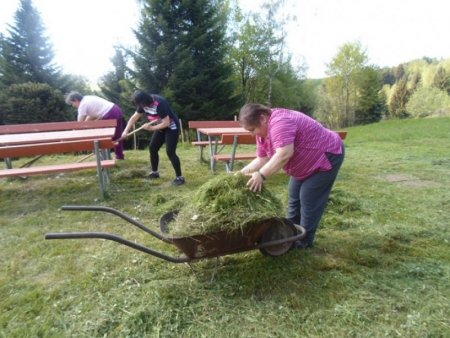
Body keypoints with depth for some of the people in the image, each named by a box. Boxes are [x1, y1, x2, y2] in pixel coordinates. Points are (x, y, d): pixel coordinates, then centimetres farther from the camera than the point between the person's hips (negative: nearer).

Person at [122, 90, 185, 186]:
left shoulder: (159, 103, -31)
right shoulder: (144, 104, -6)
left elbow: (166, 123, -30)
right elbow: (134, 117, 2)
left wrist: (151, 128, -23)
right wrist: (126, 131, -7)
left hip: (171, 127, -8)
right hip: (160, 127, 8)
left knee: (170, 152, -14)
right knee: (152, 148, 8)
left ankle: (179, 177, -6)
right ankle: (154, 172, 24)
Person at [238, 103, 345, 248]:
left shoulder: (280, 122, -31)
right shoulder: (263, 132, -1)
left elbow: (284, 154, -40)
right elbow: (262, 159, 0)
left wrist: (261, 175, -37)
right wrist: (243, 173, -8)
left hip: (327, 155, -10)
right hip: (307, 161, 10)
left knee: (309, 199, -6)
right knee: (294, 195, 13)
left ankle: (305, 240, 9)